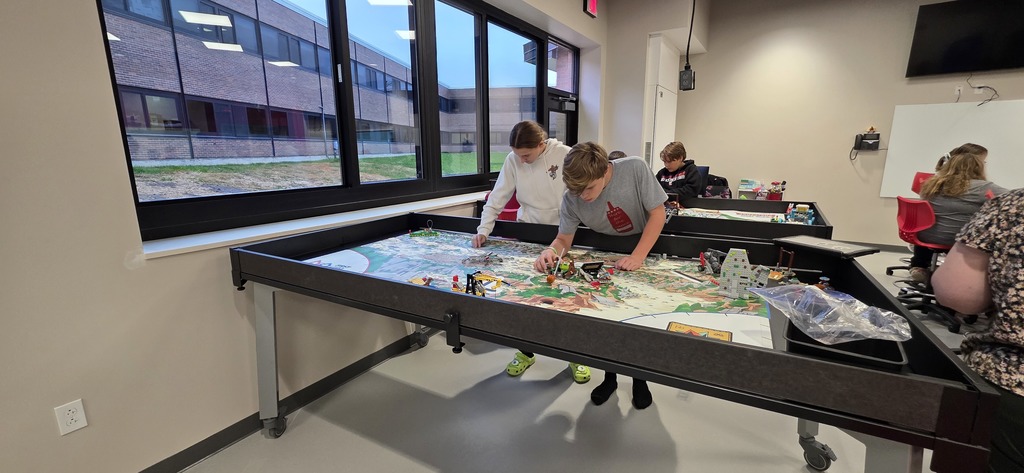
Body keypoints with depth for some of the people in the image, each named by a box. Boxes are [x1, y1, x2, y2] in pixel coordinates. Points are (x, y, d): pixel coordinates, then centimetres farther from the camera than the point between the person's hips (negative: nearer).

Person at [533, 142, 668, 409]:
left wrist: (638, 256, -32)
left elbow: (658, 212, -23)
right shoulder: (571, 199, -23)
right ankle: (610, 377, 26)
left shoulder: (635, 170, -29)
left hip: (646, 248, -1)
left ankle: (640, 379, 29)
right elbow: (564, 238, -14)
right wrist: (552, 251, -38)